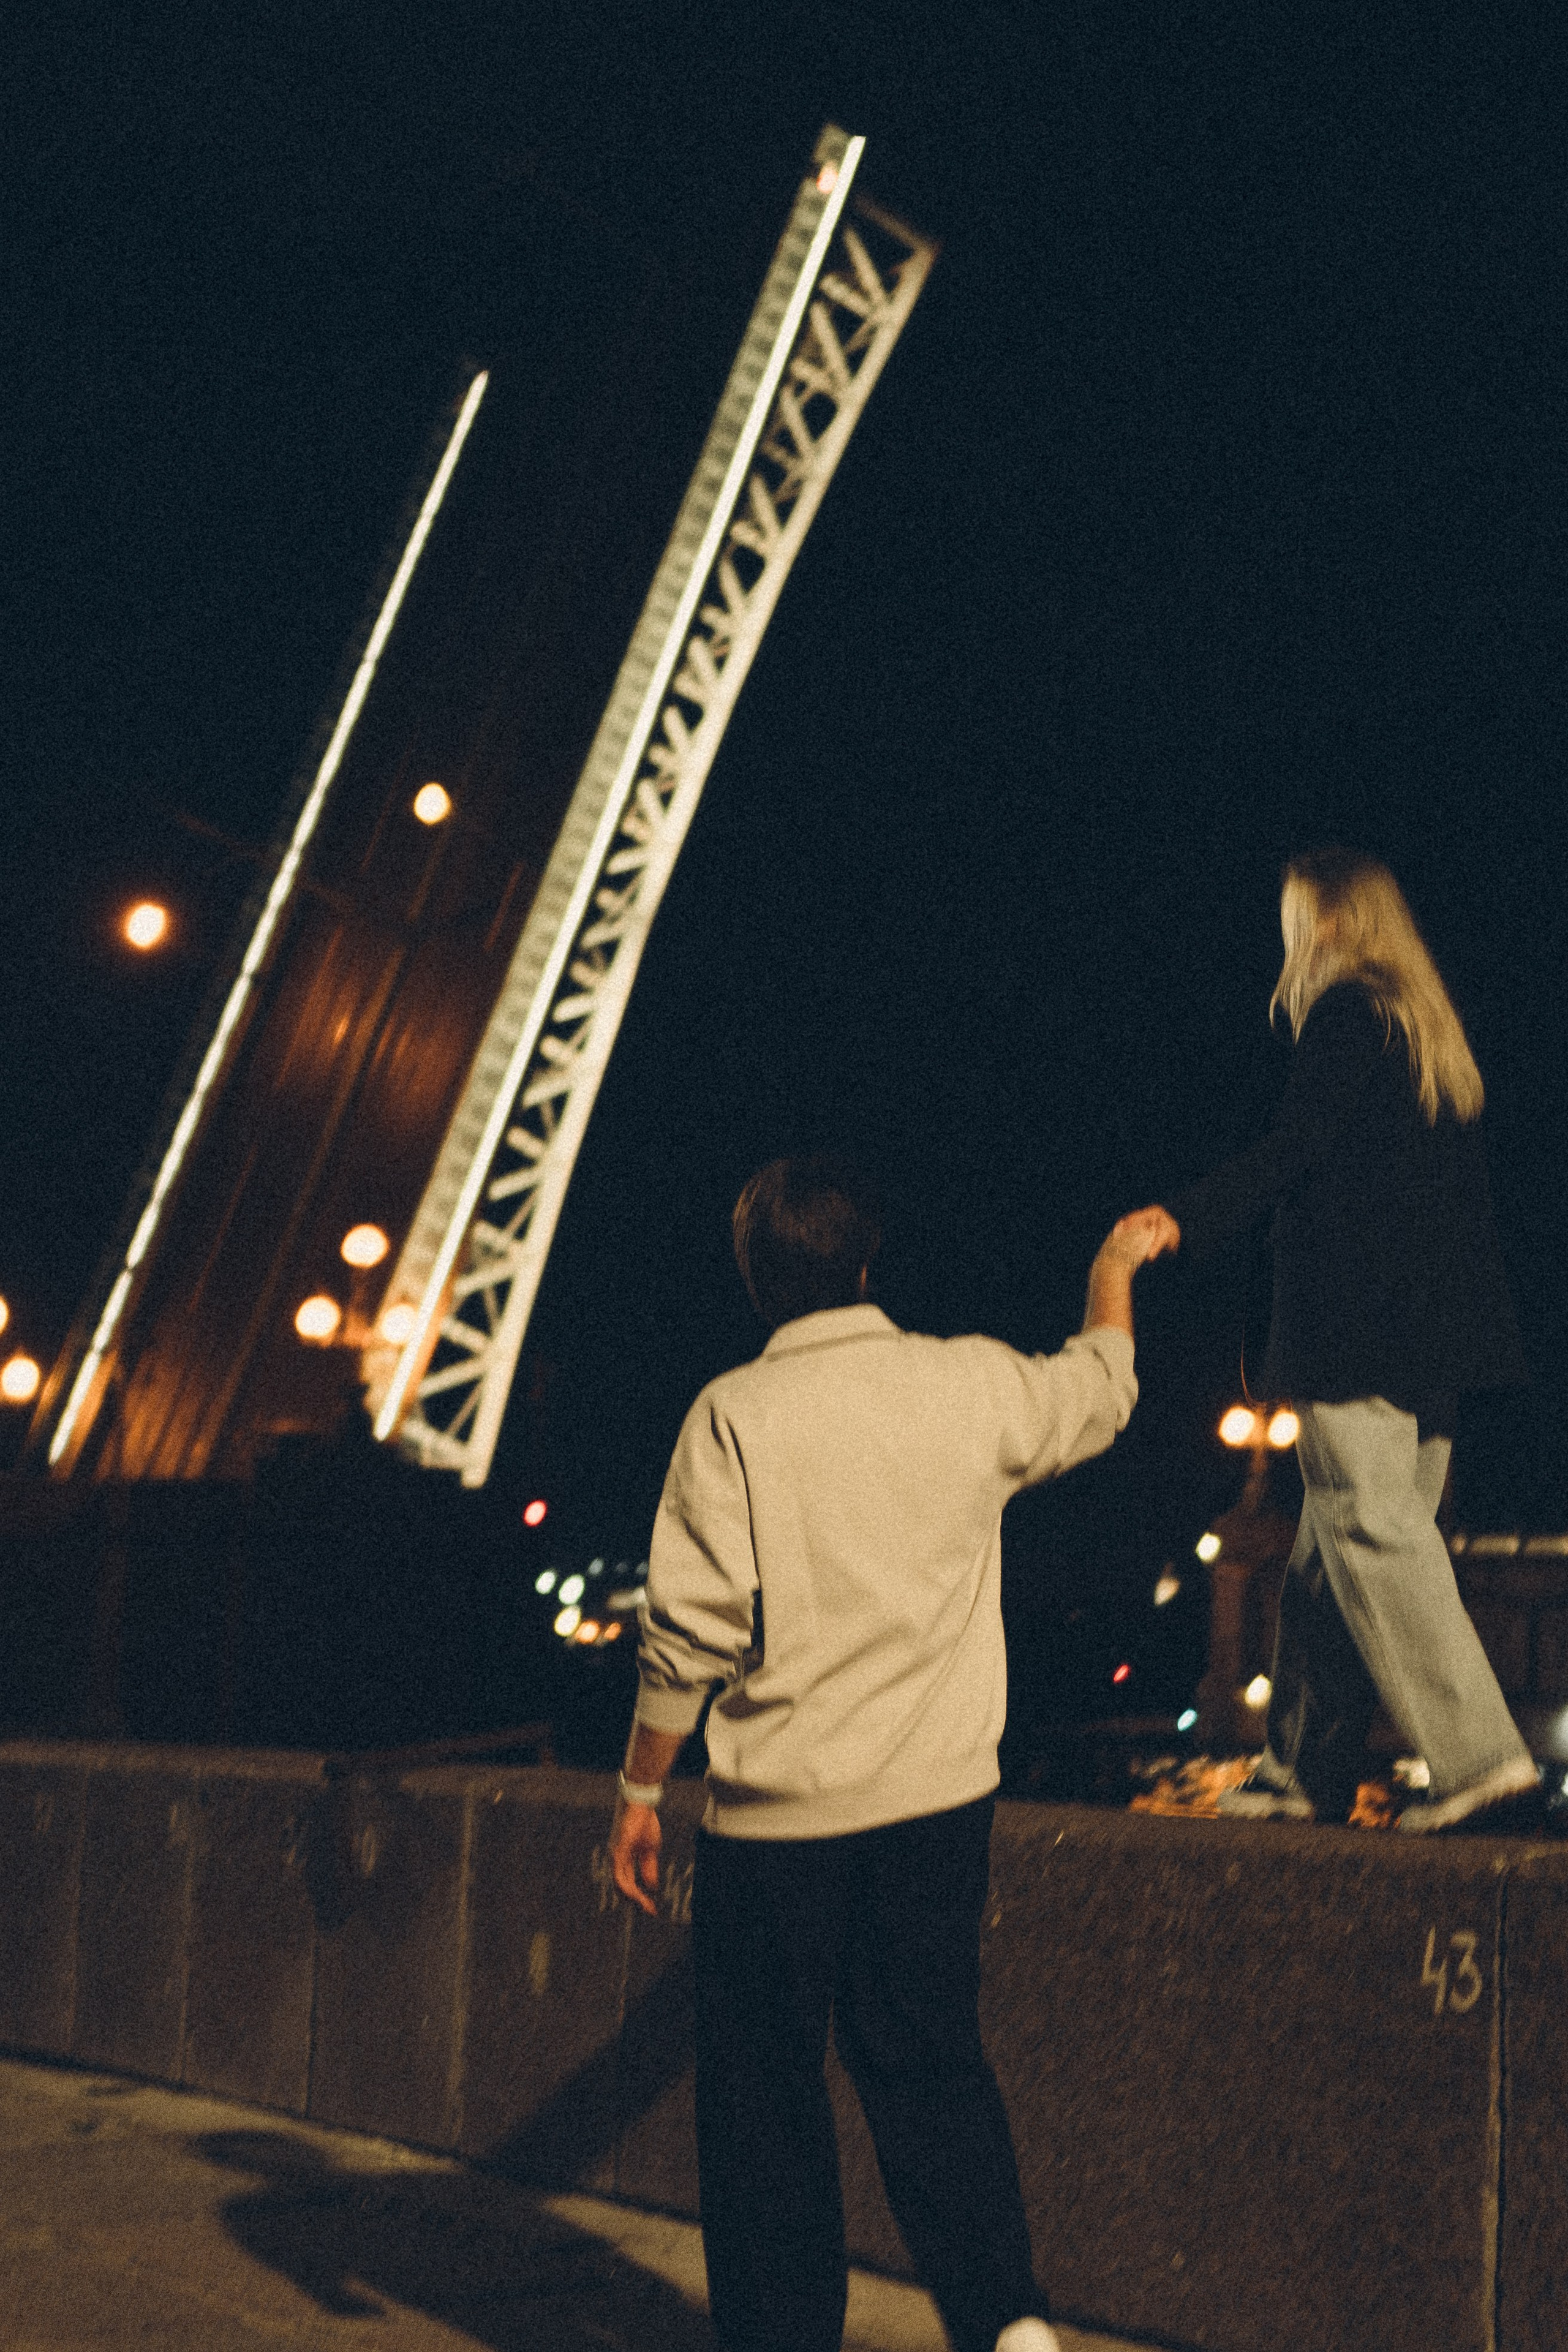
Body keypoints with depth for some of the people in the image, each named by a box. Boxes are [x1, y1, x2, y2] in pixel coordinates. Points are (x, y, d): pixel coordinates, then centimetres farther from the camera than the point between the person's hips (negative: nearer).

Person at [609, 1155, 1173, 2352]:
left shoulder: (736, 1413, -8)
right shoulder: (972, 1385, 1)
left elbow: (690, 1628, -10)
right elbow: (1101, 1388, 23)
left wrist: (641, 1786, 1)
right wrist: (1114, 1268, 41)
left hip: (778, 1809, -3)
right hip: (940, 1800, 3)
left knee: (765, 2086, 9)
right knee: (930, 2055, 14)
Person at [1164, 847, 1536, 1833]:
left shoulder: (1345, 1011, -5)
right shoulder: (1431, 1028, 21)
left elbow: (1302, 1146, -17)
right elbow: (1463, 1190, 20)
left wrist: (1187, 1222, -21)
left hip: (1353, 1325, -9)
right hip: (1436, 1328, 9)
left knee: (1375, 1536, -10)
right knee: (1333, 1554, 11)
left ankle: (1485, 1763, -15)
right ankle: (1305, 1772, 15)